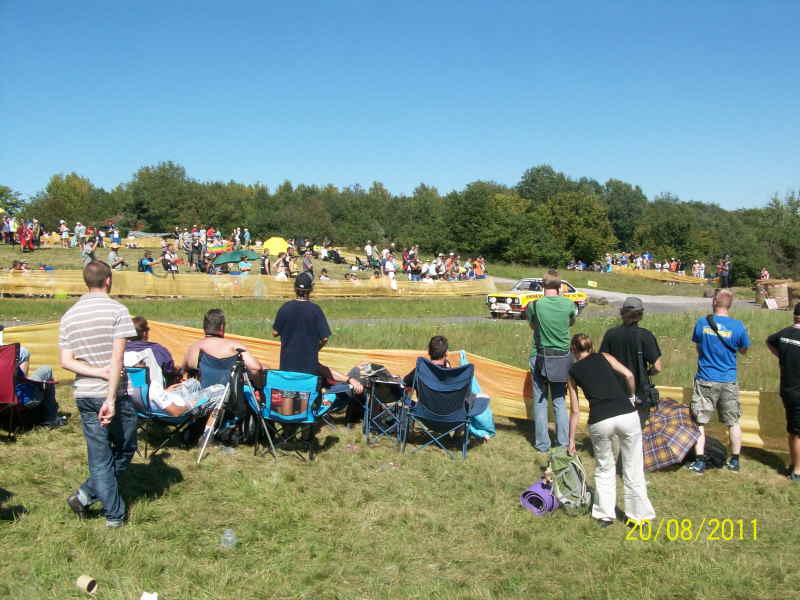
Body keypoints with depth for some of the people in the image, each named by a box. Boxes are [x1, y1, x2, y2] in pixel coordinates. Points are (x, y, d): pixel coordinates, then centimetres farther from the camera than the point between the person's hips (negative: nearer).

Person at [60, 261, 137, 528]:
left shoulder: (69, 316, 6)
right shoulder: (117, 310, -10)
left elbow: (66, 361, -2)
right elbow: (117, 357, -17)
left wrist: (97, 372, -7)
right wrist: (111, 399, -18)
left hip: (84, 396, 5)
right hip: (114, 395, -5)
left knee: (99, 458, 11)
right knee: (124, 449, 16)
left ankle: (114, 515, 13)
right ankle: (87, 494, 9)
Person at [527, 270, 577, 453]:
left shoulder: (534, 305, -10)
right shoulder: (569, 304, -5)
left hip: (540, 357, -2)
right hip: (562, 357, 2)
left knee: (540, 402, 7)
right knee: (560, 401, 11)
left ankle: (542, 444, 12)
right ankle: (563, 442, 14)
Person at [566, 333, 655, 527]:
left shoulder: (573, 371, 18)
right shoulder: (603, 357, 18)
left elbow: (575, 411, 18)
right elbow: (628, 375, 1)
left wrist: (571, 440, 26)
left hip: (599, 422, 0)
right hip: (627, 415, 0)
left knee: (604, 468, 23)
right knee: (633, 469, 14)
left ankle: (605, 515, 25)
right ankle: (638, 515, 23)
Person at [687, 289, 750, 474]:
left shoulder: (702, 323, -6)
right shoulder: (738, 326, -8)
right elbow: (744, 351, 8)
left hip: (705, 380, -1)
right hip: (728, 382, 1)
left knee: (699, 422, 6)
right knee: (733, 422, 14)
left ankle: (700, 462, 3)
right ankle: (735, 461, 23)